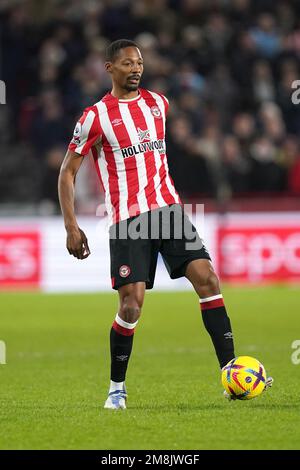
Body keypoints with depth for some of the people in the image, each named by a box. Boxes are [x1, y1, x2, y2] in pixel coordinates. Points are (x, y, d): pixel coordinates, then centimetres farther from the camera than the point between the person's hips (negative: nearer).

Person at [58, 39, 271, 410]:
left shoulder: (158, 103, 11)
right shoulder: (95, 117, -5)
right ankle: (117, 387, 10)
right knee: (132, 303, -9)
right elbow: (67, 172, 0)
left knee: (207, 279, -11)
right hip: (128, 220, -5)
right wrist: (71, 227, -7)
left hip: (169, 209, 5)